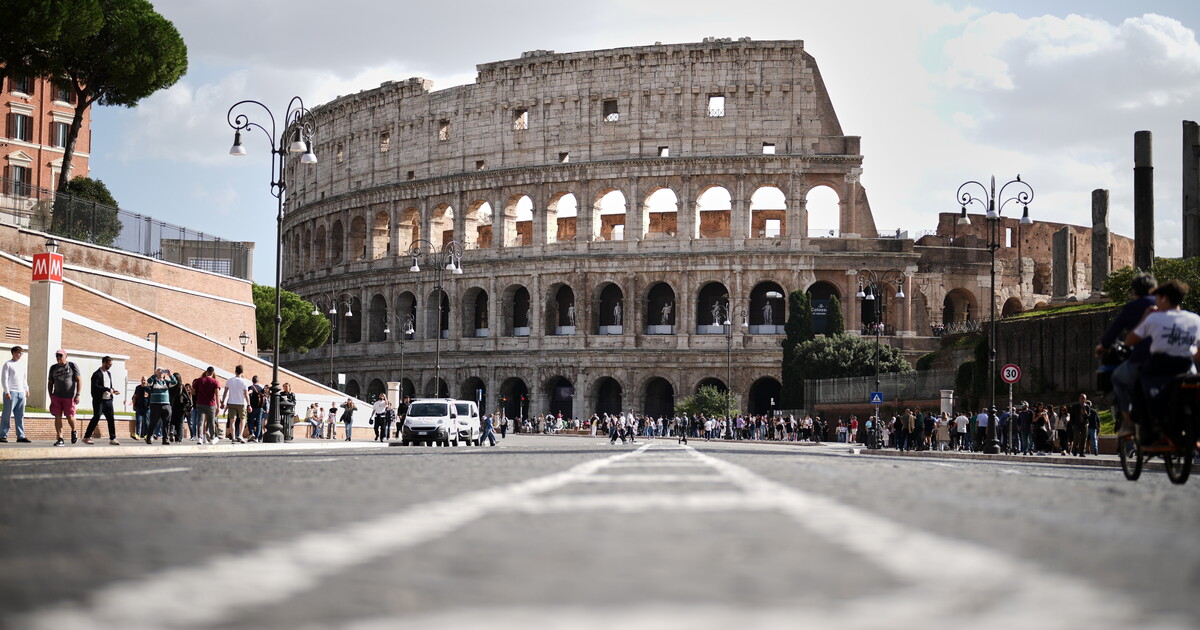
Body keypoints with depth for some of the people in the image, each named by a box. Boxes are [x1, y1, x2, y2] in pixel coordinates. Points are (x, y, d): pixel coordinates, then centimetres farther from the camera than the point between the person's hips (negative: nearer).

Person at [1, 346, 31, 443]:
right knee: (7, 415, -5)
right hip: (11, 393, -6)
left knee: (20, 416, 4)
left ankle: (21, 436, 4)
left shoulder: (22, 365, 19)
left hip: (21, 393, 6)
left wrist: (26, 389, 15)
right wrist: (6, 391, -14)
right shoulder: (8, 364, -1)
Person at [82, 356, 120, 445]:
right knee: (96, 418, -6)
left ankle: (112, 439, 6)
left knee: (111, 419, 3)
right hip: (99, 401, -7)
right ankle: (86, 437, 1)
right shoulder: (96, 374, -9)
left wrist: (113, 390, 4)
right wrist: (108, 389, -21)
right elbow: (95, 386, -19)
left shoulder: (109, 373, 17)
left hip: (108, 400, 7)